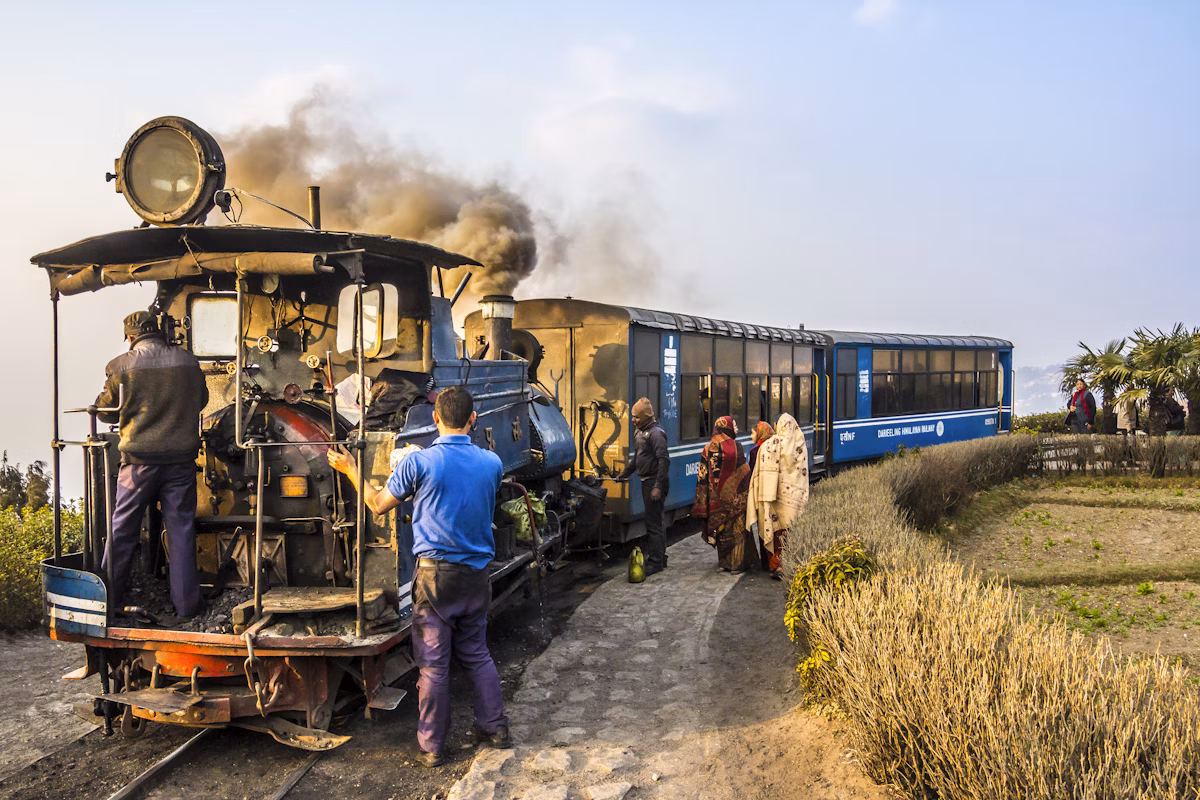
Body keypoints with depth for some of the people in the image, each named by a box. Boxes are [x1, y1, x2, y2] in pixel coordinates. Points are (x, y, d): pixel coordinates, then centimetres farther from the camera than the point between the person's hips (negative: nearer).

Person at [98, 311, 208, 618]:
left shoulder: (121, 367, -5)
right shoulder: (188, 362, 1)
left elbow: (104, 411, 5)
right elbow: (201, 401, 16)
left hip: (139, 459, -1)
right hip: (181, 458, 2)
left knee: (122, 529, 11)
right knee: (180, 529, 7)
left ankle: (109, 598, 18)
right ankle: (186, 602, 11)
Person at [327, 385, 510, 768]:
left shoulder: (419, 462, -11)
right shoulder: (492, 463, 0)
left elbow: (379, 504, 0)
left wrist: (350, 470, 15)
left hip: (436, 574, -4)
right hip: (477, 574, 4)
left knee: (433, 663, 5)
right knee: (476, 653, 20)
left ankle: (431, 746, 14)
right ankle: (495, 727, 25)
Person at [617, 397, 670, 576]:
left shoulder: (655, 433, -16)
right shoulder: (640, 432, 14)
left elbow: (664, 460, -23)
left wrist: (658, 486, -27)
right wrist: (624, 474, 31)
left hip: (655, 483, -10)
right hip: (647, 482, 10)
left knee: (653, 523, -7)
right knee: (655, 521, 17)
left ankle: (655, 562, -1)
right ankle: (660, 559, 27)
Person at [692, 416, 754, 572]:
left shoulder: (708, 448, 2)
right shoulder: (735, 446, -12)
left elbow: (702, 476, 3)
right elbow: (744, 472, -11)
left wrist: (704, 503, 8)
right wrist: (746, 493, -1)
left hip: (716, 497, 4)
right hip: (734, 496, -4)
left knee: (722, 529, 13)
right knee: (737, 528, 4)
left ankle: (724, 562, 20)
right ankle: (737, 563, 6)